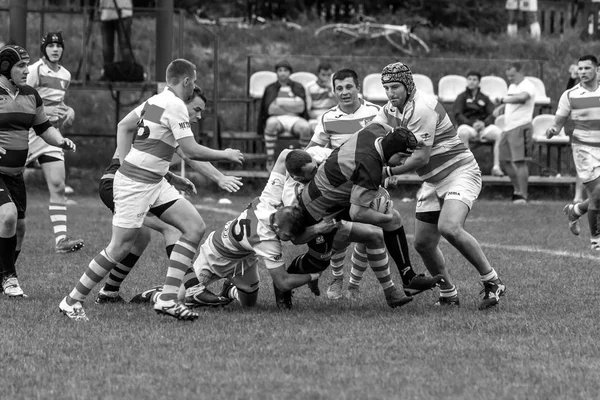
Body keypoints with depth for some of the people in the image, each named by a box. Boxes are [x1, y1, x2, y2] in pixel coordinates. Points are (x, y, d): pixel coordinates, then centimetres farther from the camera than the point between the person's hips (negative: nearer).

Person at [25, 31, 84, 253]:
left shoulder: (65, 75, 11)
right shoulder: (35, 70, -9)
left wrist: (67, 111, 7)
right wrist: (45, 110, -22)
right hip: (28, 132, -5)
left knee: (57, 185, -7)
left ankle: (60, 239, -14)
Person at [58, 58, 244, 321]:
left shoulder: (156, 100, 11)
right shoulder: (175, 106, -16)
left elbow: (123, 126, 20)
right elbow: (191, 151, -19)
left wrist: (124, 164, 18)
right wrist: (226, 155, -5)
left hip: (154, 183, 10)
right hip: (135, 184, -10)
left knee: (195, 226, 1)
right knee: (120, 248, -5)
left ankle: (168, 299, -2)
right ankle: (72, 301, 8)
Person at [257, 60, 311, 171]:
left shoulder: (298, 87, 17)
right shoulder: (270, 89, 16)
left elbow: (301, 107, 1)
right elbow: (269, 108, 0)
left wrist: (280, 103, -1)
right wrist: (291, 106, 0)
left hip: (294, 118, 1)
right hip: (277, 118, -1)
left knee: (305, 127, -34)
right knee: (271, 123, -39)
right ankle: (270, 159, -36)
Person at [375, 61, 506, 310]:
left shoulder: (422, 108, -19)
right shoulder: (390, 110, 8)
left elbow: (421, 157, -21)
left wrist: (388, 172, -13)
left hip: (460, 172, -9)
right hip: (433, 182, 9)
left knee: (449, 228, -29)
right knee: (423, 243, 3)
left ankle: (492, 282, -18)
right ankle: (448, 294, 21)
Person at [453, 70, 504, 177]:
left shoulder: (484, 98, 22)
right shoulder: (462, 97, 14)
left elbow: (493, 115, 9)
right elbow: (457, 115, 1)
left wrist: (484, 123, -13)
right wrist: (472, 124, -15)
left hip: (484, 127, 3)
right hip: (467, 126, -2)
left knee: (499, 133, -28)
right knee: (463, 132, -40)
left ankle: (496, 167, -30)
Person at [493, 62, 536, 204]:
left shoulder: (527, 86, -10)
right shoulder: (512, 86, 19)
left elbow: (522, 97, -31)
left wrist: (503, 100, -21)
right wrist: (501, 107, 11)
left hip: (520, 127, -10)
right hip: (508, 128, 10)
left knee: (519, 161, -11)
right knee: (504, 162, 11)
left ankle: (522, 195, -9)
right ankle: (518, 189, 23)